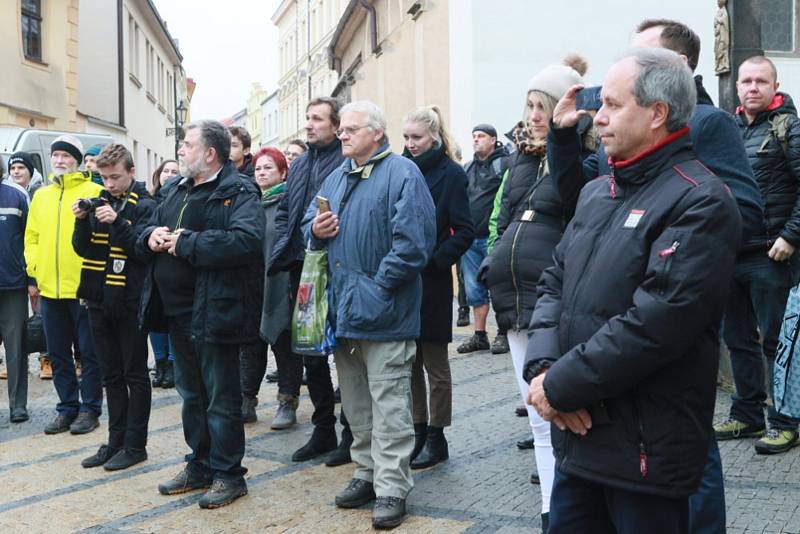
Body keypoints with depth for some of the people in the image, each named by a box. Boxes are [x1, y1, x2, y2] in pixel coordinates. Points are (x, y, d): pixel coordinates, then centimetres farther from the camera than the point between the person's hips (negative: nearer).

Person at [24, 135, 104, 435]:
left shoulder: (93, 192, -3)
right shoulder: (40, 196, 14)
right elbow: (31, 237, 15)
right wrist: (34, 271, 5)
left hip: (83, 287, -5)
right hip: (49, 288, 6)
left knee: (89, 353, 3)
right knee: (58, 354, 12)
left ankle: (89, 409, 13)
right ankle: (67, 409, 23)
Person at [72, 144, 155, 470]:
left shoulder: (145, 206, -7)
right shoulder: (98, 203, 10)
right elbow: (83, 249, 8)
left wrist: (116, 222, -24)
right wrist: (83, 221, -8)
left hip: (130, 301, -6)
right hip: (100, 300, 6)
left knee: (135, 374, 4)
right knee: (111, 375, 13)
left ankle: (135, 445, 11)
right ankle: (116, 441, 23)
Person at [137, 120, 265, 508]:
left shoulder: (238, 192, -12)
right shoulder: (177, 191, 15)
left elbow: (245, 240, -30)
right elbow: (147, 232, 21)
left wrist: (186, 242, -24)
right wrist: (152, 236, -4)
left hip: (212, 312, -9)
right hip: (178, 312, 9)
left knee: (221, 399, 2)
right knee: (191, 395, 19)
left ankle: (228, 474, 16)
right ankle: (199, 468, 32)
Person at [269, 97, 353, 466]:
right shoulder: (299, 165, 15)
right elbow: (284, 211, 20)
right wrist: (285, 248, 8)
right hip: (302, 270, 8)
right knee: (310, 352, 13)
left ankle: (351, 433, 16)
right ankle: (323, 431, 26)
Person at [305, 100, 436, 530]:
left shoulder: (401, 173, -8)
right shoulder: (335, 179, 17)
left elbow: (412, 240, -18)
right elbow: (309, 225, 24)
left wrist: (377, 285, -17)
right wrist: (315, 230, 0)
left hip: (383, 312, -8)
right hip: (343, 309, 8)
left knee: (389, 405, -2)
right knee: (355, 402, 15)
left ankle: (391, 488, 5)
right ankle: (367, 473, 28)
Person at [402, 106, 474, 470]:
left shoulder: (450, 173, -6)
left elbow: (464, 232, -10)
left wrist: (433, 260, -17)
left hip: (431, 282, -5)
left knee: (434, 364, 5)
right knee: (409, 361, 13)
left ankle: (436, 437, 16)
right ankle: (418, 431, 25)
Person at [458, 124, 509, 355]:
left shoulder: (505, 164, -6)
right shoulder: (467, 168, 17)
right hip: (470, 239, 7)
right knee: (474, 289, 10)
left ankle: (503, 334, 10)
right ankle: (479, 335, 19)